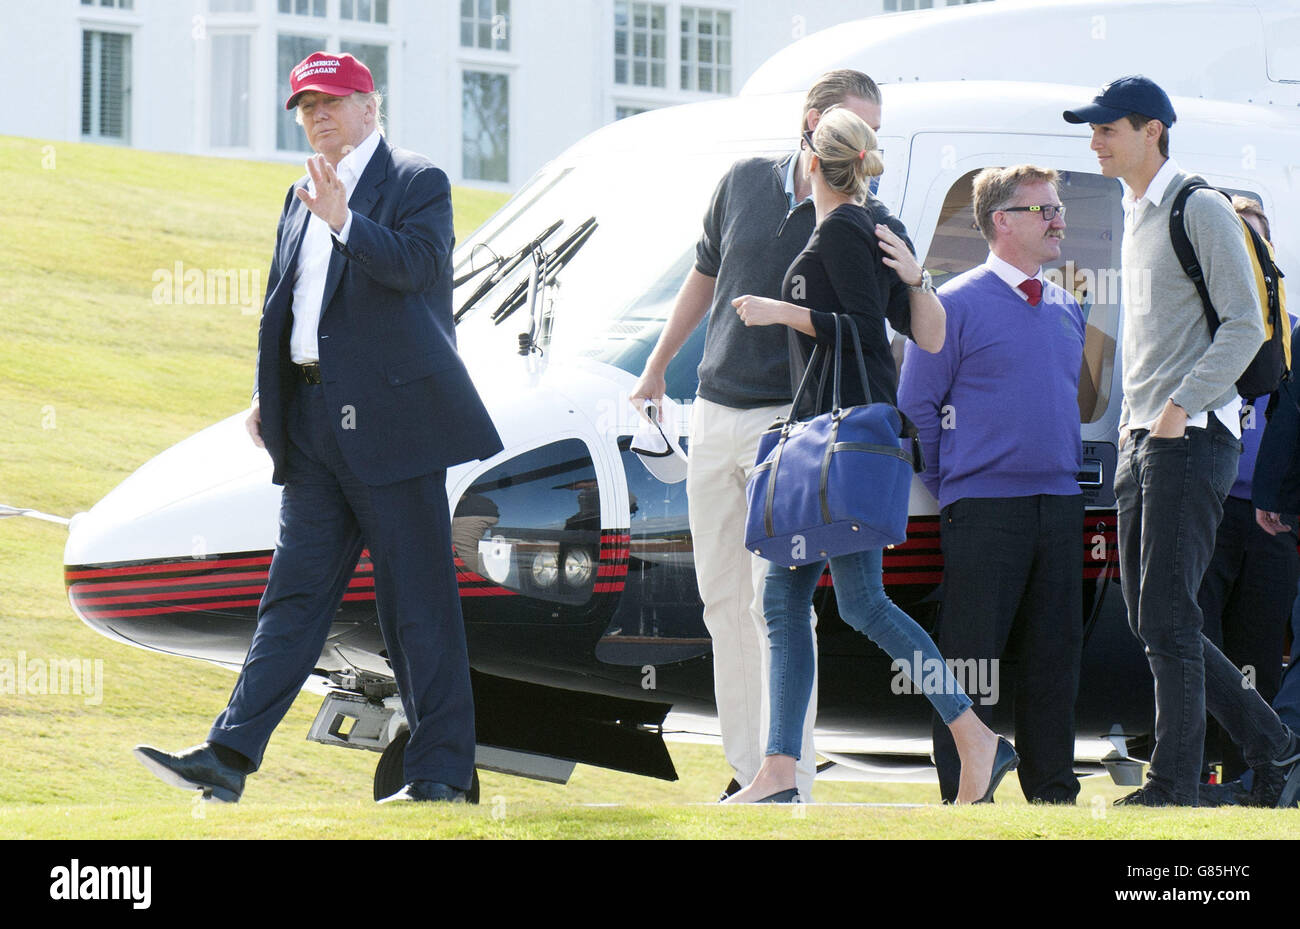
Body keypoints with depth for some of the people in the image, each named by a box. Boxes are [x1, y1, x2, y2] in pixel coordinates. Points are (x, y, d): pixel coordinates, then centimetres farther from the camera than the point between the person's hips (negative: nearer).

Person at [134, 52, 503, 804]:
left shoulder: (419, 183, -2)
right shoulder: (303, 197, 19)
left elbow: (415, 266, -20)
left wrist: (343, 221, -30)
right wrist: (268, 396, 17)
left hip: (388, 419, -7)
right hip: (314, 423, 7)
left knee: (419, 599, -3)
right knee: (297, 591, 4)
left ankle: (442, 770, 2)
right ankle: (230, 758, -2)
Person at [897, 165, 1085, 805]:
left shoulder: (1067, 312, 15)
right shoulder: (955, 306, -5)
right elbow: (916, 407, -2)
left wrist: (1069, 477, 17)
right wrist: (948, 489, -3)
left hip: (1059, 507, 6)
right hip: (985, 507, -6)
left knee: (1054, 655, 7)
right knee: (971, 657, -5)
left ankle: (1054, 791, 14)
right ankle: (965, 798, -2)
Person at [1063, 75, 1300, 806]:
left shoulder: (1199, 211, -7)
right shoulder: (1136, 218, 20)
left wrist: (1181, 406, -19)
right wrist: (1135, 425, 16)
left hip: (1192, 438, -9)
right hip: (1140, 441, 9)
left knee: (1168, 618, -11)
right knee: (1152, 620, 7)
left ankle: (1175, 787, -9)